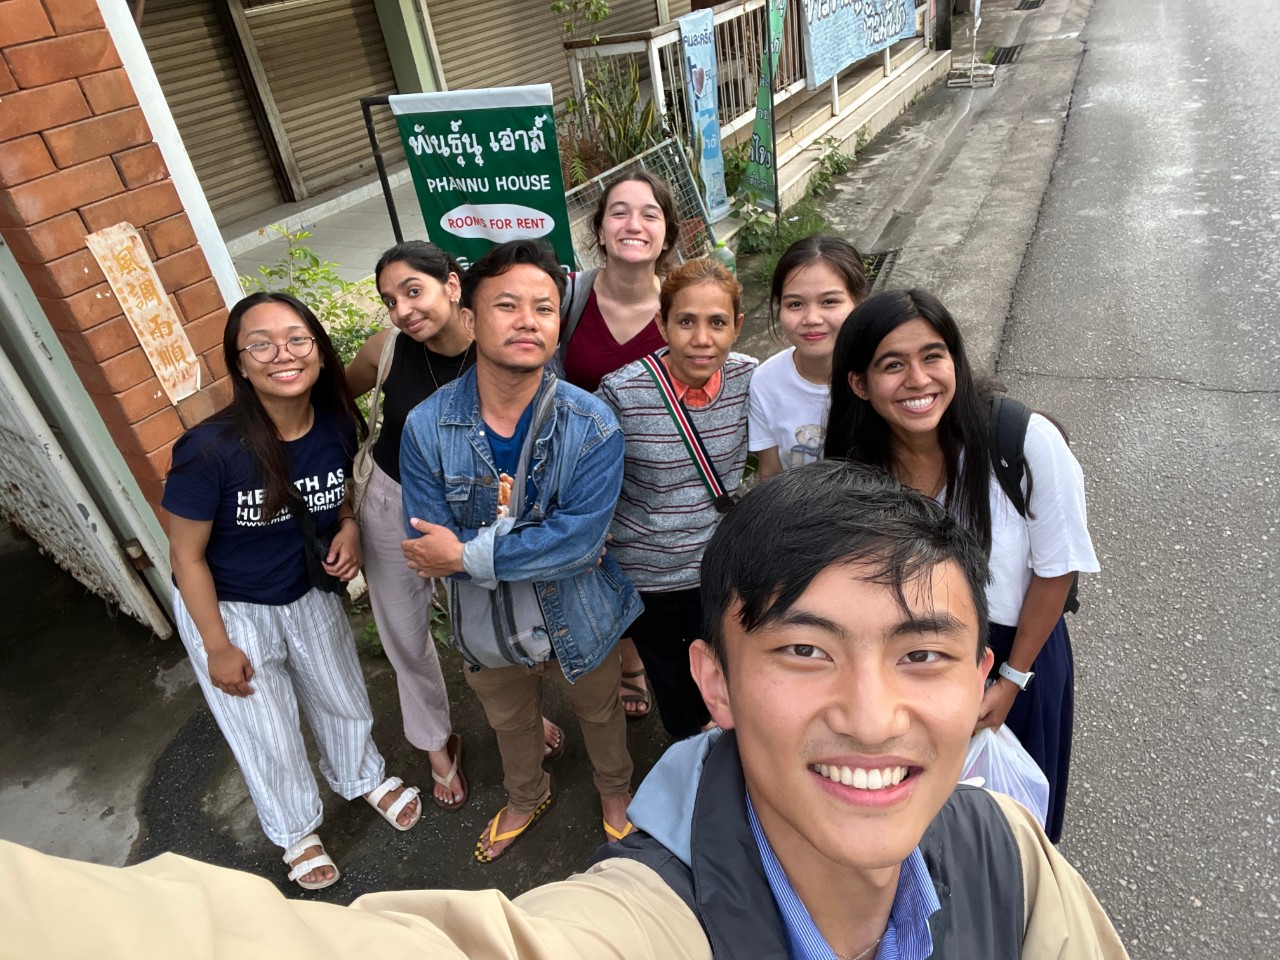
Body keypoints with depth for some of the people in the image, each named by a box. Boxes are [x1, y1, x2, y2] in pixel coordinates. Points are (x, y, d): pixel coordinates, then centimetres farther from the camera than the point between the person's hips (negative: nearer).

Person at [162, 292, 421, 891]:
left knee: (343, 699, 24)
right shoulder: (210, 451, -32)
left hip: (311, 594, 4)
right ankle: (296, 831, 46)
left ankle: (364, 777, 57)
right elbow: (187, 556, -18)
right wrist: (218, 648, -12)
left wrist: (348, 527, -18)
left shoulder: (339, 425, -19)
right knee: (268, 738, 15)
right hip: (228, 609, -3)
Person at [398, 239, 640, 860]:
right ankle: (526, 798, 64)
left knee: (599, 713, 27)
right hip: (488, 628, 2)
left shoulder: (592, 427, -26)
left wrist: (468, 555, -30)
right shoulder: (426, 427, -21)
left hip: (580, 621, -2)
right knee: (510, 723, 30)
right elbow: (426, 549, -22)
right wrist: (543, 549, -27)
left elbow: (581, 539, -31)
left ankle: (615, 789, 61)